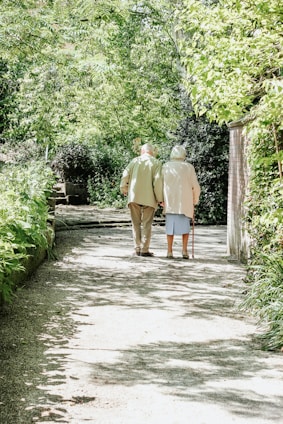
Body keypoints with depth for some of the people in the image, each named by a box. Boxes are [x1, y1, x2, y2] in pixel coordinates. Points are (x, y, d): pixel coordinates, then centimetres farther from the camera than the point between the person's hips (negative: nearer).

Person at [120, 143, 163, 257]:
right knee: (146, 224, 3)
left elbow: (125, 175, 1)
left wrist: (123, 189, 18)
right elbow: (157, 181, -9)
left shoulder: (135, 161, 7)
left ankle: (137, 248, 9)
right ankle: (144, 250, 1)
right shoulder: (156, 163, 0)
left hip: (134, 196, 2)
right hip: (149, 198, -2)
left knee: (136, 223, 10)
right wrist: (160, 198, -3)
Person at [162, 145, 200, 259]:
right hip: (185, 202, -1)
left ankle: (170, 251, 2)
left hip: (169, 202, 1)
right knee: (185, 226, 10)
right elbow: (196, 187, 0)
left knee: (170, 226, 7)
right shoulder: (189, 167, -1)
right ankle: (184, 249, -2)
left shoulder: (166, 167, 2)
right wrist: (195, 201, 14)